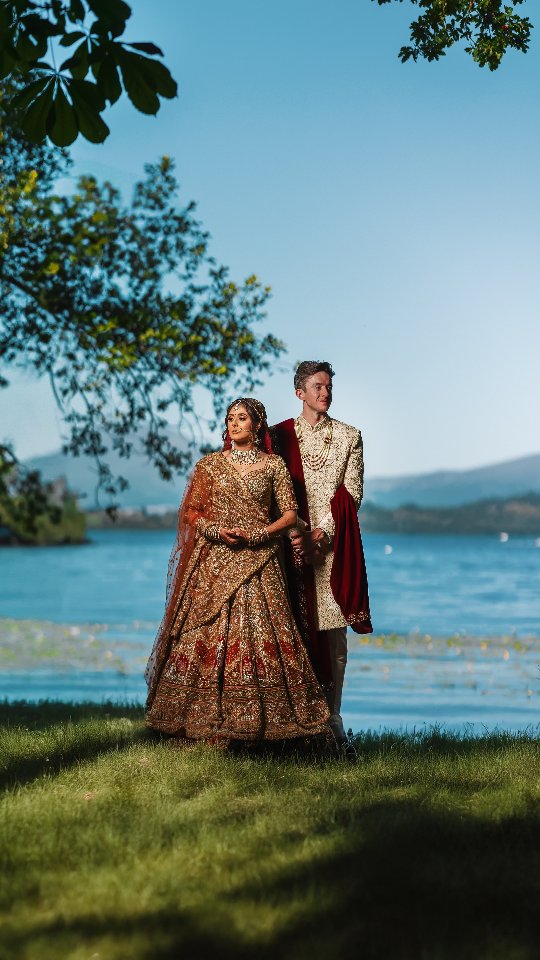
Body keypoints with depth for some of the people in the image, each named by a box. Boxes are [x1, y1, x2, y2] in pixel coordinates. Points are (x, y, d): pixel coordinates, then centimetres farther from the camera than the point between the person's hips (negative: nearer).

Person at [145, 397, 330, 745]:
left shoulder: (274, 465, 6)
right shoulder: (210, 465, 9)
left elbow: (290, 514, 3)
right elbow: (190, 512, 8)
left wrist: (256, 535, -11)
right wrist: (217, 530, -10)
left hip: (258, 563, -1)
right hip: (214, 564, 1)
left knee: (259, 635, -7)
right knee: (208, 636, -4)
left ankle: (257, 721, -1)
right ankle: (206, 723, -1)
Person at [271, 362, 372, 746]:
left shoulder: (349, 437, 10)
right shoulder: (280, 435, 10)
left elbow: (352, 494, 3)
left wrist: (322, 534, -9)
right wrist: (294, 531, -11)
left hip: (334, 544, 0)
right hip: (292, 541, 0)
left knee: (334, 629, -3)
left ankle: (332, 718, 0)